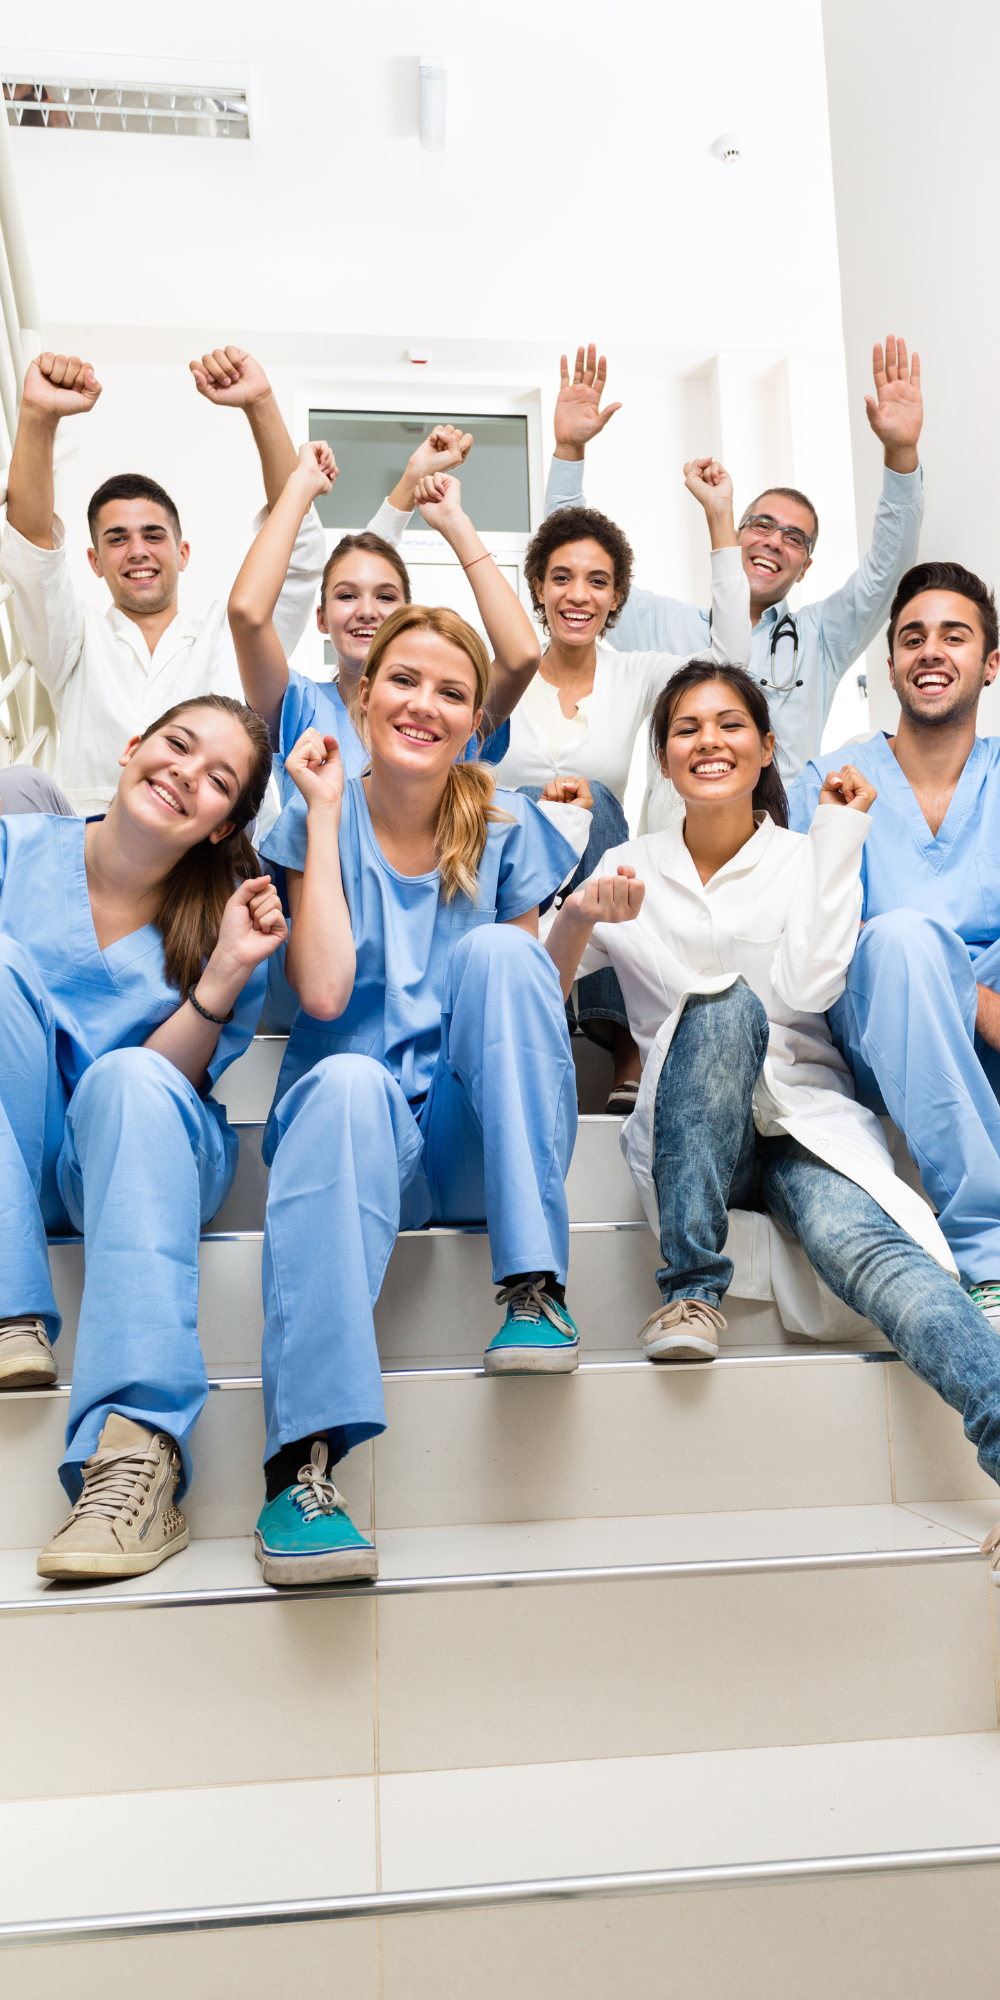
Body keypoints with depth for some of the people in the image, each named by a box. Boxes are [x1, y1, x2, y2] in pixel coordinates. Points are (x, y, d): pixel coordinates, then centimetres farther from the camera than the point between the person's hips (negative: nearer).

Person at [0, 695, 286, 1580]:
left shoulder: (232, 918, -3)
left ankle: (138, 1456, -44)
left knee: (127, 1077, -35)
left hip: (141, 1164, -1)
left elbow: (165, 1083, -12)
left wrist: (227, 973, -26)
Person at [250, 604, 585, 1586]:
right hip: (366, 1135, -1)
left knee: (495, 949, -26)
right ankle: (303, 1461, -44)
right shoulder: (316, 823, 3)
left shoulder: (504, 827, 6)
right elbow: (323, 991, -15)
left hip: (478, 1142, 1)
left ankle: (534, 1286, -25)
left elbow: (534, 1007, 7)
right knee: (347, 1083, -37)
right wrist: (325, 814, -10)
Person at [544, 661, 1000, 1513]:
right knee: (724, 1004, -31)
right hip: (689, 1131, 0)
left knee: (864, 1244, -32)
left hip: (808, 1121, 0)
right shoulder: (633, 868, 11)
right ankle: (692, 1290, -28)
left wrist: (839, 834, -8)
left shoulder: (807, 858, 8)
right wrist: (579, 918, -18)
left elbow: (807, 989, -11)